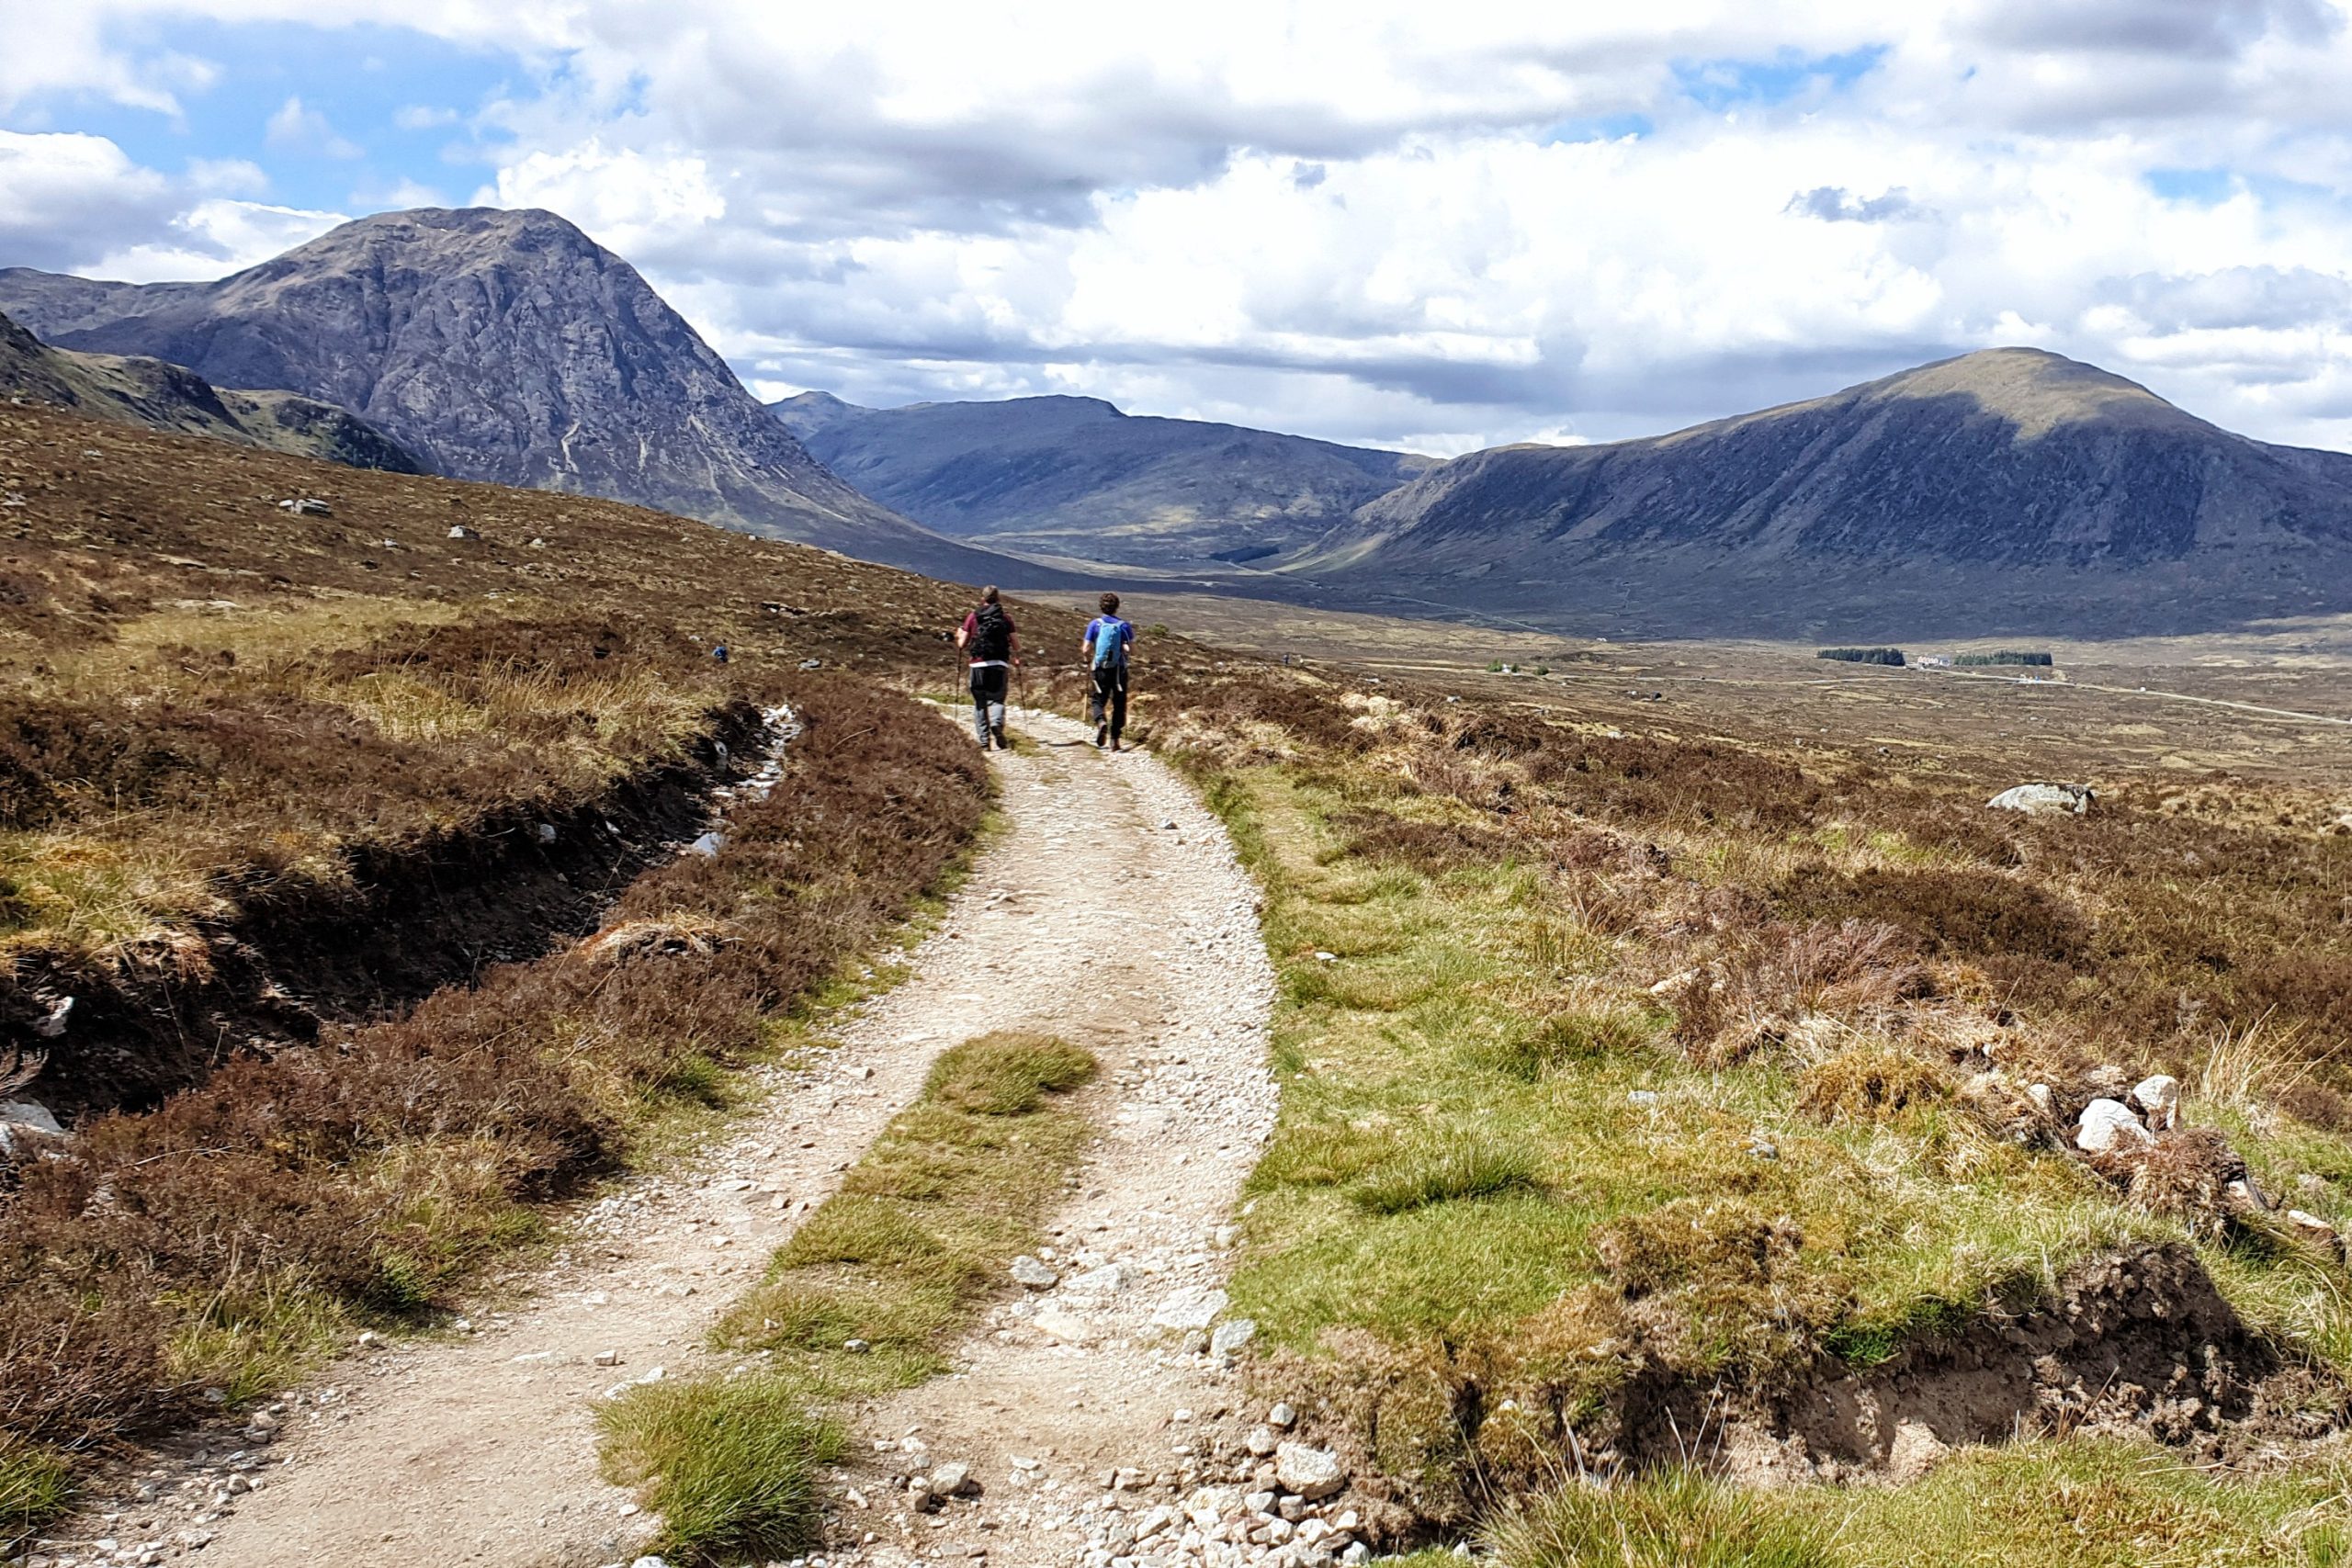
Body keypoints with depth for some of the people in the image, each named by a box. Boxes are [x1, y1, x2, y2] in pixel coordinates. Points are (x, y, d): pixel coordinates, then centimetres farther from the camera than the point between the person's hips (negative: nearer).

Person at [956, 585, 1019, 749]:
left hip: (978, 665, 0)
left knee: (979, 704, 9)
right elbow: (1016, 646, 5)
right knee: (997, 700, 5)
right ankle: (997, 724, -26)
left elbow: (962, 644, 4)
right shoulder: (1005, 618, 5)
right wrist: (1016, 657, 26)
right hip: (999, 665, 0)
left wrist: (959, 635, 26)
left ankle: (984, 741, 6)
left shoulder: (973, 617, 4)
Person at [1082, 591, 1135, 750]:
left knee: (1098, 700, 12)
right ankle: (1114, 740, 7)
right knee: (1119, 704, 9)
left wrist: (1089, 660, 15)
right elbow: (1131, 648, -11)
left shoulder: (1094, 624, -3)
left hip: (1100, 669, 0)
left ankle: (1101, 721, -21)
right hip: (1119, 669, 0)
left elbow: (1086, 649, -5)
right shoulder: (1124, 626, -4)